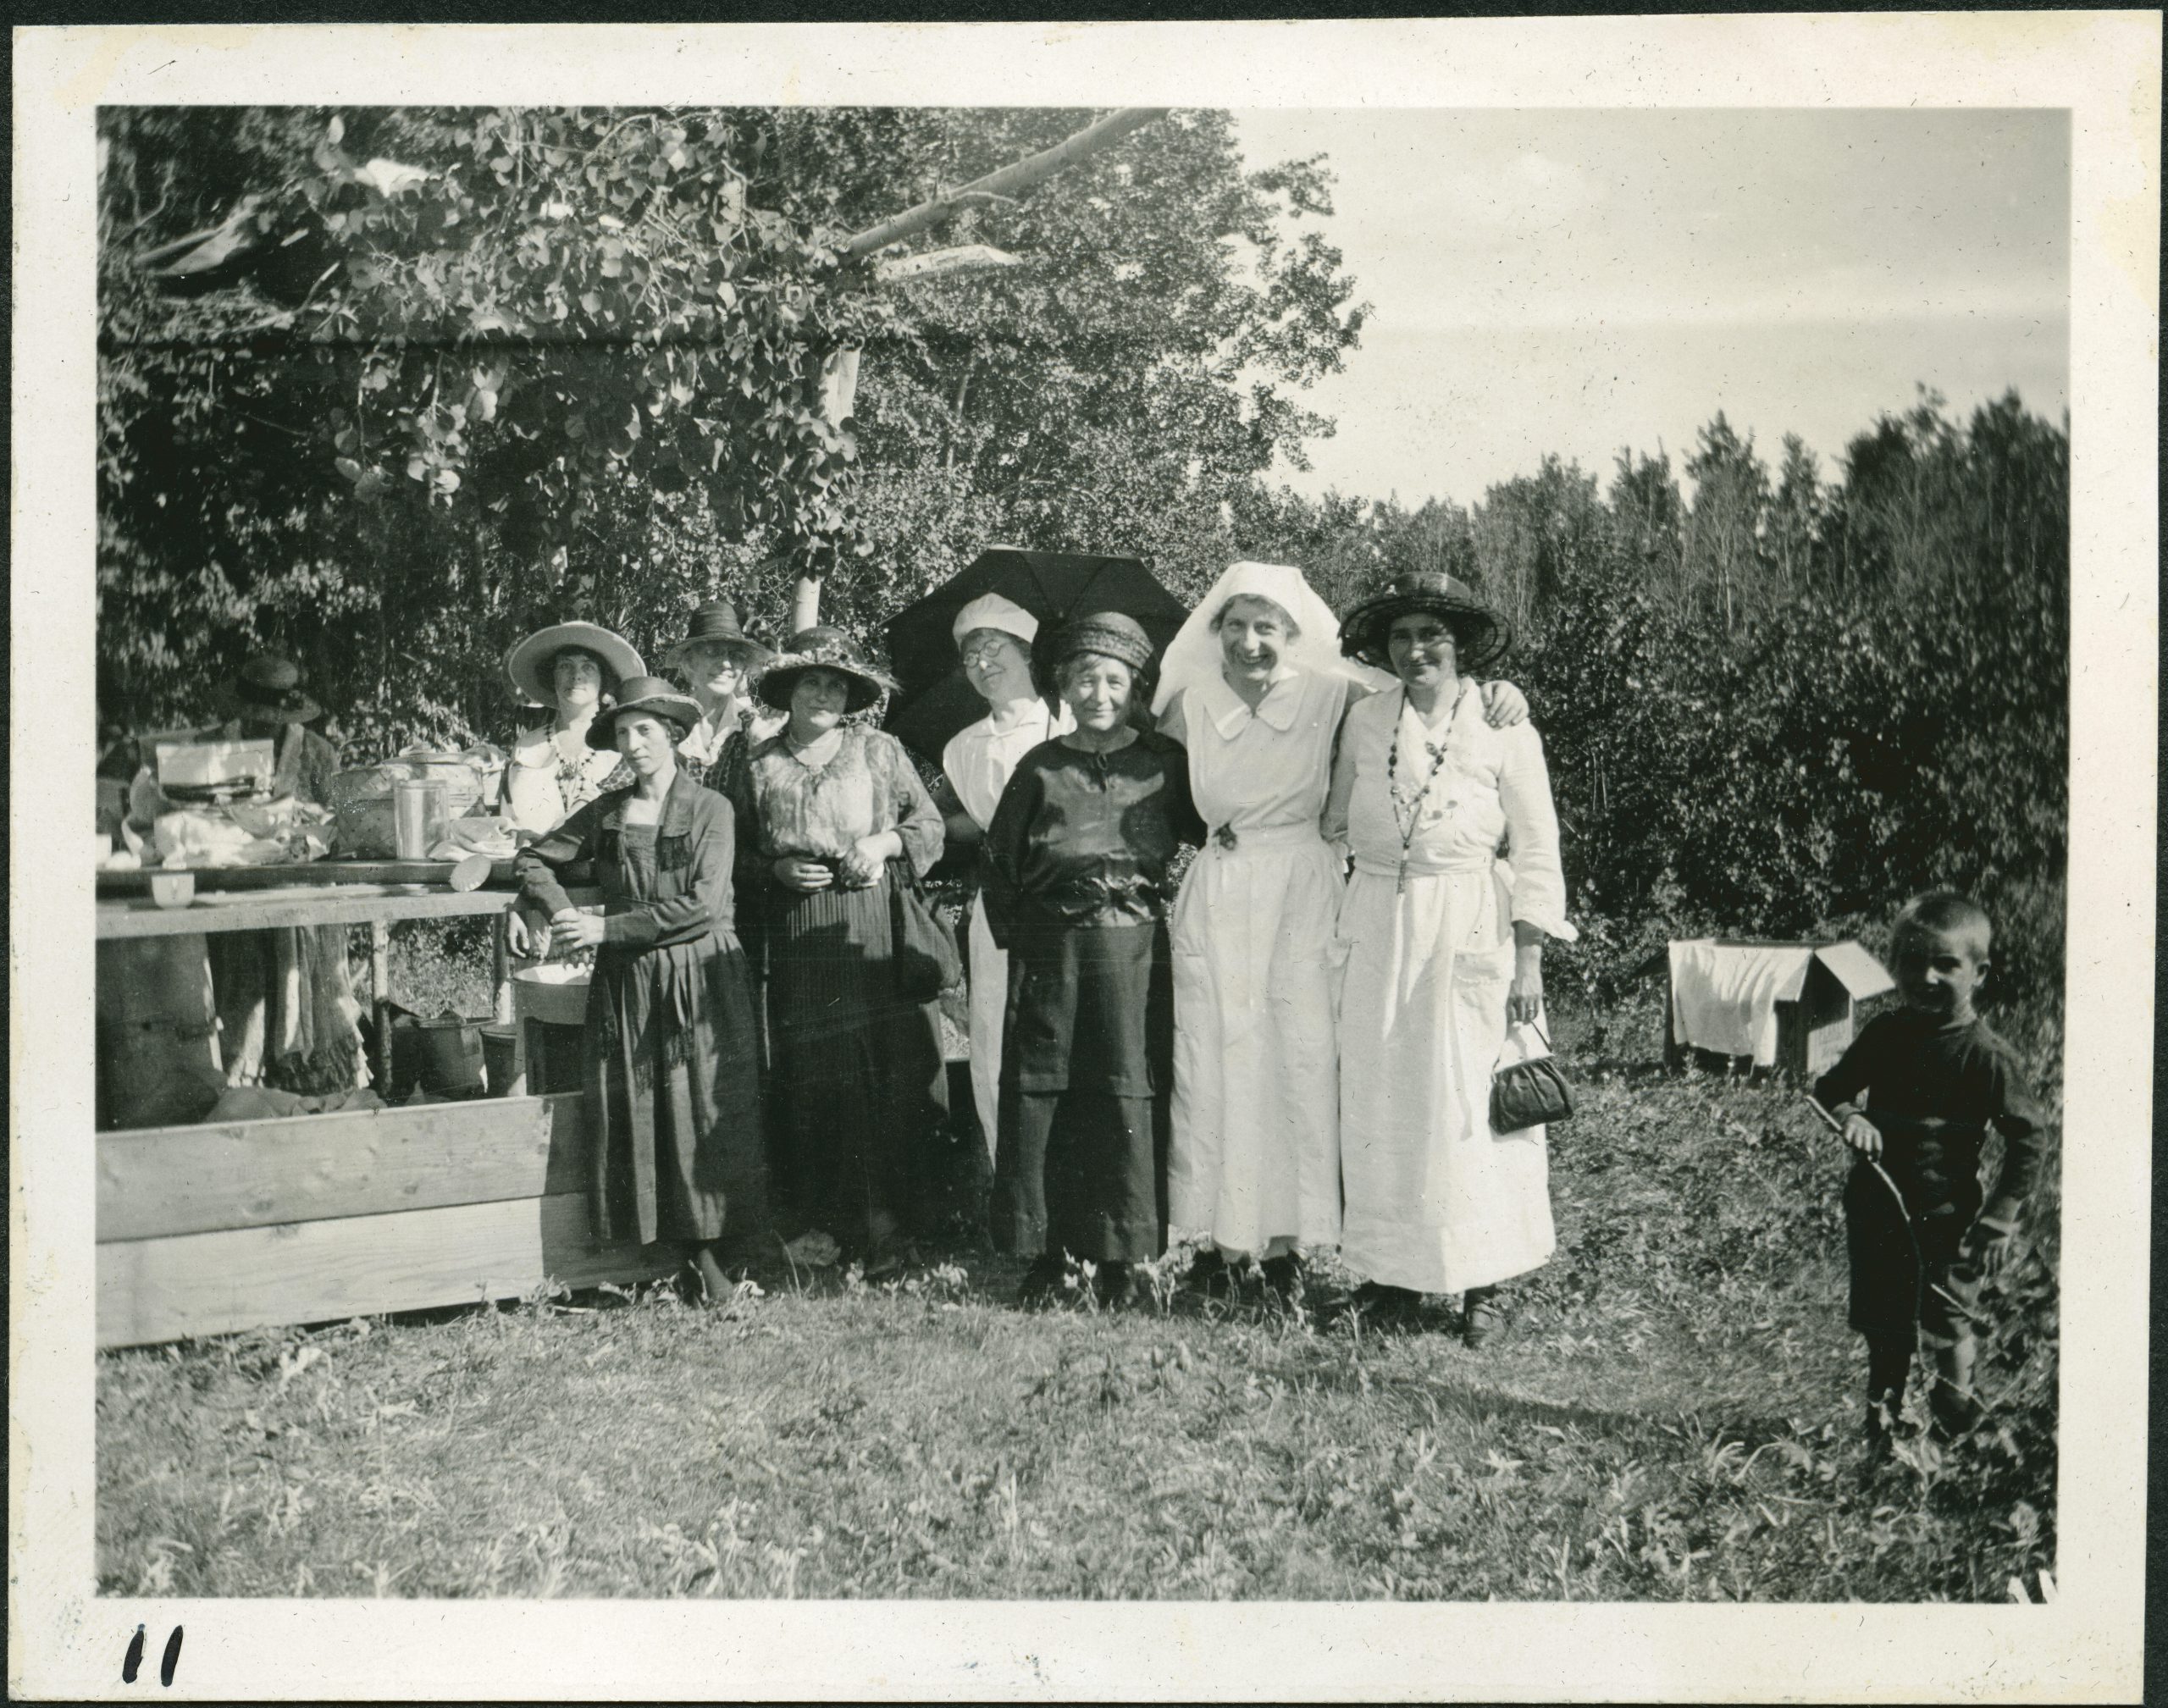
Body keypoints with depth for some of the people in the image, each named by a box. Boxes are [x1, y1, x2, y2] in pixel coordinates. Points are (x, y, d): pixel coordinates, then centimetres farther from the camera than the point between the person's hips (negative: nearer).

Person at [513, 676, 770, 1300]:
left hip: (700, 980, -4)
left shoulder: (709, 810, -2)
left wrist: (607, 928, -11)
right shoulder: (606, 811, 10)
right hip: (626, 982, 4)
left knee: (703, 1110, -4)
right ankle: (687, 1246, 6)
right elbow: (534, 858, 19)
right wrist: (555, 909, -1)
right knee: (630, 1112, 0)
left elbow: (701, 906, -12)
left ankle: (712, 1252, 4)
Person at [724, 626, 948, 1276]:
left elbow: (931, 825, 12)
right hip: (800, 942, 0)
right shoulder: (757, 769, 9)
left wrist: (884, 842, -5)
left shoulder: (881, 752, 9)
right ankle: (823, 1228, 6)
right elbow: (735, 858, 12)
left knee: (893, 1072, -5)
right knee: (812, 1083, -2)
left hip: (879, 932, 0)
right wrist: (779, 870, -6)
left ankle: (883, 1228, 1)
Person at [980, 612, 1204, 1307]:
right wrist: (1014, 931, 7)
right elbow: (997, 858, 14)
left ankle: (1119, 1257, 8)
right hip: (1050, 949, 1)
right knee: (1038, 1093, -1)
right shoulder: (1041, 766, 8)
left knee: (1129, 1098, -2)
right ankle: (1044, 1252, 8)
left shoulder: (1166, 764, 6)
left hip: (1136, 949, -1)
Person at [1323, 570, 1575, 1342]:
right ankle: (1392, 1271, 15)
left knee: (1470, 1099, -2)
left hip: (1470, 931, -3)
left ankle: (1483, 1281, 9)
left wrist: (1529, 960, -7)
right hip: (1379, 928, 4)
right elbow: (1336, 825, 16)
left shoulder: (1503, 727, -3)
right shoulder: (1365, 722, 7)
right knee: (1379, 1098, 4)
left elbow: (1537, 851, -2)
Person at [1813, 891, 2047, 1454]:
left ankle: (1957, 1425, 29)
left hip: (1947, 1215, -4)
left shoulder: (1986, 1055, -15)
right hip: (1878, 1205, 4)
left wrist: (1999, 1219, -14)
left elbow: (2027, 1138, -12)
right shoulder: (1884, 1033, -1)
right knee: (1883, 1328, 16)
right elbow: (1829, 1088, 9)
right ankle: (1879, 1427, 35)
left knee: (1947, 1325, 4)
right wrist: (1848, 1116, -15)